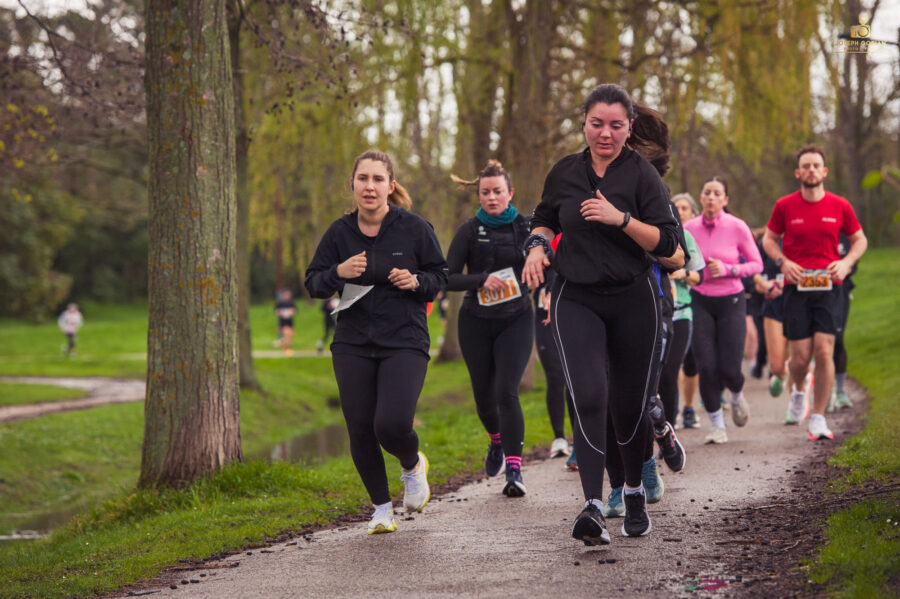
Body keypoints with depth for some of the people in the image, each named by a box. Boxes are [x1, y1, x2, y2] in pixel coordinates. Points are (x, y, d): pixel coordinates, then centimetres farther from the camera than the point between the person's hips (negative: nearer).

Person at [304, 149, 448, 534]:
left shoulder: (414, 228, -3)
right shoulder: (340, 232, 3)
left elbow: (441, 275, 7)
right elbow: (313, 284, 7)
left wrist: (416, 282, -14)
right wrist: (339, 273, -13)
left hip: (405, 343, -3)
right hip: (352, 344, 3)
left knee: (392, 426, -18)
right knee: (360, 430, -1)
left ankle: (413, 466, 19)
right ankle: (381, 506, 21)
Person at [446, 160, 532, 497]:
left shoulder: (525, 228, 0)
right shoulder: (469, 231, -1)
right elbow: (448, 278, -6)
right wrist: (481, 279, -21)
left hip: (516, 321, -1)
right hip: (476, 323, 1)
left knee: (507, 393, -14)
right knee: (484, 394, 9)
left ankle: (514, 470, -13)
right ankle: (497, 441, 41)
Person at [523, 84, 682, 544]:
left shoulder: (642, 175, -4)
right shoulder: (565, 173, 5)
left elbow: (667, 242, -10)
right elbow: (544, 220, 23)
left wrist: (621, 219, -21)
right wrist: (537, 248, 2)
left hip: (632, 299, -1)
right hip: (575, 299, 1)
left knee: (629, 403, 9)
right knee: (588, 396, -18)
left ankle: (634, 493, 35)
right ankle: (593, 507, -24)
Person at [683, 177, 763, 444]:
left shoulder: (737, 227, -8)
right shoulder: (689, 228, -2)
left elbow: (757, 264, -2)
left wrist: (727, 269, -17)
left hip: (731, 301, -1)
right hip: (700, 302, 1)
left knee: (729, 369, -5)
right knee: (706, 367, -7)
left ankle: (737, 396, 33)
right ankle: (716, 424, 10)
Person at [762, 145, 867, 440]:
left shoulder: (840, 206, 2)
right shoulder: (785, 206, 1)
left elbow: (860, 240, 14)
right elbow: (769, 239, 13)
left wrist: (846, 262, -6)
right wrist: (783, 262, -6)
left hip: (828, 286, 0)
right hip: (796, 287, 0)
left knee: (824, 351, -10)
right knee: (801, 356, -3)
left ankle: (818, 418, -1)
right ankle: (797, 390, 33)